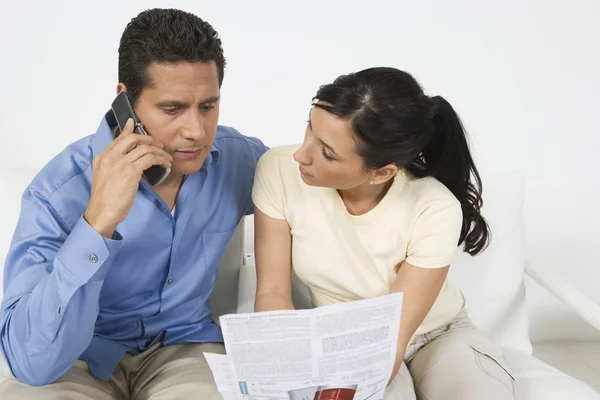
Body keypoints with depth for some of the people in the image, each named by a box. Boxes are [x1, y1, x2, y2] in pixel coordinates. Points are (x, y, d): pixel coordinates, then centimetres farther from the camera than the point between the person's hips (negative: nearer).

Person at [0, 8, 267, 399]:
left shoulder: (238, 157, -10)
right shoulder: (60, 192, -22)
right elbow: (32, 362, -30)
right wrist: (98, 222, -40)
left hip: (185, 346, 2)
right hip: (79, 357, -2)